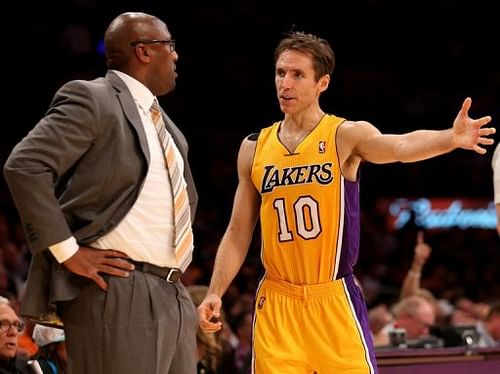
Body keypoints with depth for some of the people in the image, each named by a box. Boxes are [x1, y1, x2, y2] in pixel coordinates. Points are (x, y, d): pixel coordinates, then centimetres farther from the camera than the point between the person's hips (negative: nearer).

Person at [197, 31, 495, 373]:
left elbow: (401, 146, -27)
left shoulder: (346, 136, -6)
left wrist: (452, 138, -47)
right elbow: (239, 233, 13)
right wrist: (215, 293, 4)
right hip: (276, 304, 3)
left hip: (334, 301, -3)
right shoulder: (254, 148, 7)